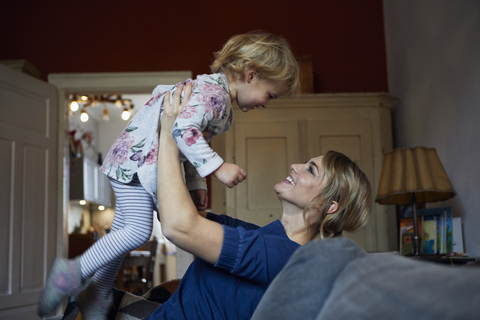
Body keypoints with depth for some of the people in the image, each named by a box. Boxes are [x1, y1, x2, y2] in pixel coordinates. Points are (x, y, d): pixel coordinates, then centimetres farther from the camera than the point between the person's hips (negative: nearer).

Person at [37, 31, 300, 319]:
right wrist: (218, 167, -32)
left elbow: (191, 144, 18)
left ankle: (99, 295, 30)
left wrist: (196, 184, 13)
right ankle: (73, 272, 5)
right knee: (138, 231, -10)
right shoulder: (214, 90, -20)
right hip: (135, 160, -11)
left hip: (153, 167, 11)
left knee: (125, 229, 17)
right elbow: (184, 129, -35)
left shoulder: (222, 102, 13)